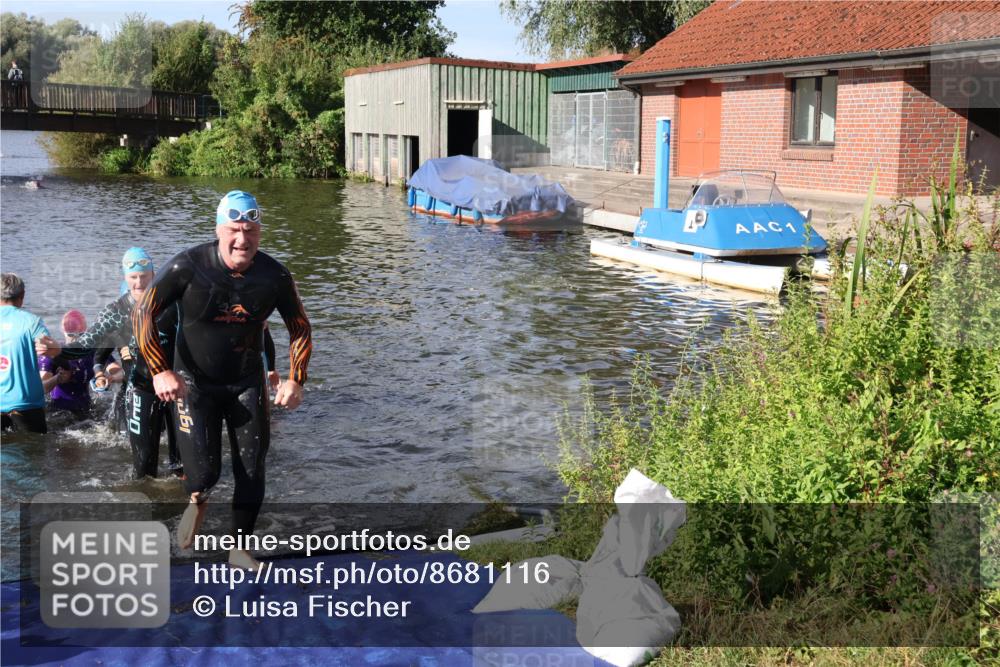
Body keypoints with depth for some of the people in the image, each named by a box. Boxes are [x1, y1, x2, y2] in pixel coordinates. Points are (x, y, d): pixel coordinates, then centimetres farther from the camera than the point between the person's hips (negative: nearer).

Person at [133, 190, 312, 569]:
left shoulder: (274, 276, -11)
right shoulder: (189, 266, -19)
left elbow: (300, 328, 4)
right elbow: (143, 313, -11)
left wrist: (296, 380, -6)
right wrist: (160, 371, -19)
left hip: (247, 383, 3)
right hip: (193, 383, -3)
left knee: (252, 471, 4)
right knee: (204, 471, -13)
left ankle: (239, 550, 25)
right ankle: (197, 500, 27)